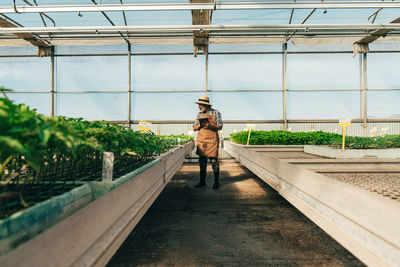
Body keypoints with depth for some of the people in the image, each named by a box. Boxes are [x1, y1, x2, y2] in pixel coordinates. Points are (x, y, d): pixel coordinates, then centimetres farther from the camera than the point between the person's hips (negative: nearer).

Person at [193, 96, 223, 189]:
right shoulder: (199, 114, 13)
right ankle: (202, 181, 17)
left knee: (214, 161, -3)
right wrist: (200, 125, -10)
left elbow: (220, 127, -2)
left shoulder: (216, 113, 1)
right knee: (202, 162, 7)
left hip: (212, 140, -4)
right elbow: (194, 128, 11)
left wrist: (211, 125, -20)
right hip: (201, 140, 4)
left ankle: (216, 182, 7)